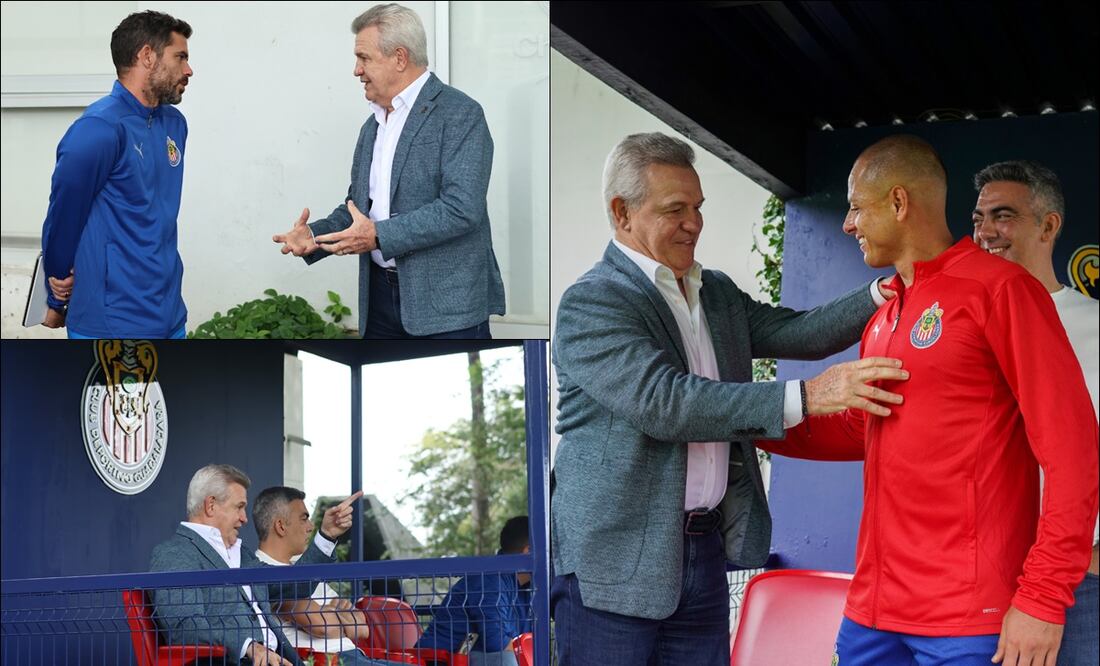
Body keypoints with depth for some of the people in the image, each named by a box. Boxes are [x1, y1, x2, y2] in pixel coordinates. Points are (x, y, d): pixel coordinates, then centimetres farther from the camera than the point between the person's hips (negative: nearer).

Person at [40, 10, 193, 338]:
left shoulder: (174, 124, 9)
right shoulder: (99, 130, -14)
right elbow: (63, 216, -6)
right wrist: (58, 302, 8)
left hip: (170, 319, 7)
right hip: (115, 325, -7)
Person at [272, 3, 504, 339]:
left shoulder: (459, 114, -9)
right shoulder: (372, 126, 19)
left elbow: (462, 207, -19)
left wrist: (379, 235, -21)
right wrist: (314, 235, 1)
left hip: (449, 305, -8)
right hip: (381, 298, 8)